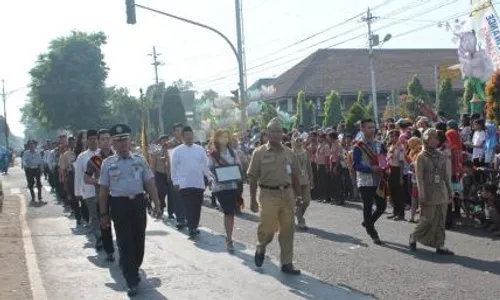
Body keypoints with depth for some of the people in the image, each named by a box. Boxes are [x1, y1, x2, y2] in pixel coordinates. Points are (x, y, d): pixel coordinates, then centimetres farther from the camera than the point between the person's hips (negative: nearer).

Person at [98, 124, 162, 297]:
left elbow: (150, 183, 5)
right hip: (119, 205, -2)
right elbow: (104, 190, 2)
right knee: (125, 243, -3)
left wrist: (156, 204, -2)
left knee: (139, 241, 12)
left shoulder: (140, 160, 4)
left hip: (138, 203, 2)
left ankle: (134, 269, 36)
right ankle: (132, 281, 1)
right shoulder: (108, 163, 0)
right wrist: (104, 214, 0)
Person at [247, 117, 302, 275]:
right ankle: (260, 248, 34)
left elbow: (295, 176, 15)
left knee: (287, 230, 6)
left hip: (287, 194, 4)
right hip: (269, 195, -4)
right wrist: (253, 200, -6)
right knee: (268, 228, 1)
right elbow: (253, 177, -3)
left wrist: (298, 195, 9)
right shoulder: (259, 152, -2)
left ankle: (286, 263, 15)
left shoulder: (288, 153, 9)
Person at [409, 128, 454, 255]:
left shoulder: (441, 156, 8)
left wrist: (450, 191, 10)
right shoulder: (421, 157, -6)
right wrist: (422, 196, -14)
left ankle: (440, 245, 10)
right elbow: (419, 178, -9)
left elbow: (446, 176, 12)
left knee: (441, 221, 5)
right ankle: (413, 238, 19)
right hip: (429, 194, -5)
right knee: (427, 220, -3)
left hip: (442, 194, 5)